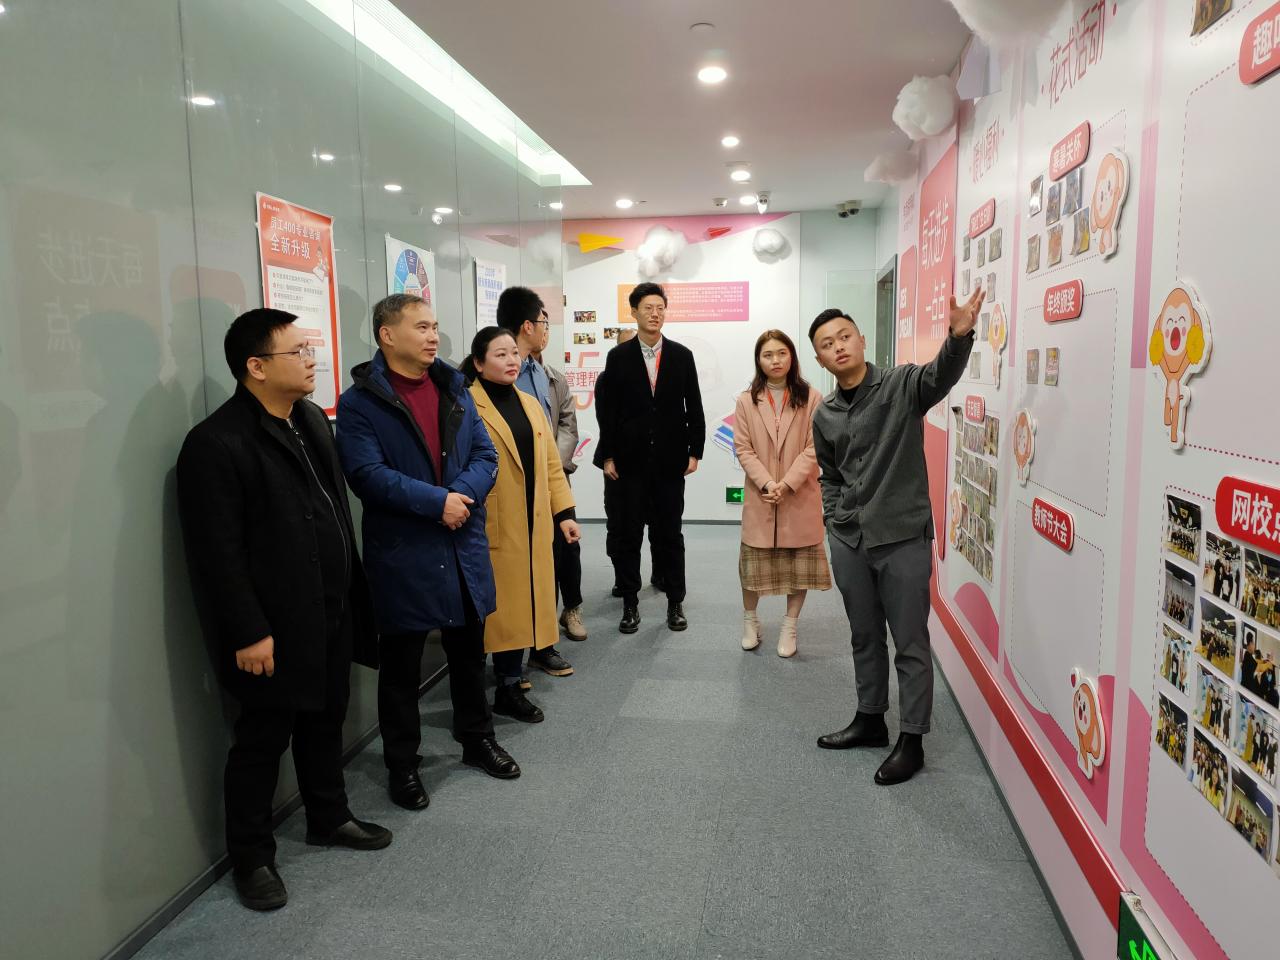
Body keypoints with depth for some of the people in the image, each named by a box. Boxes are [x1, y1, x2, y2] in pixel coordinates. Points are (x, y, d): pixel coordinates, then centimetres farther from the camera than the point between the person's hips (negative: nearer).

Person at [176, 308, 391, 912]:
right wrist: (248, 633, -18)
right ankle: (252, 857, 27)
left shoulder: (312, 420, 9)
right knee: (262, 739, 8)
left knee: (325, 721, 21)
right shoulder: (216, 443, -17)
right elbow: (218, 553, -19)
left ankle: (328, 817, 40)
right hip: (274, 629, -7)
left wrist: (351, 591, 12)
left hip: (332, 613, 8)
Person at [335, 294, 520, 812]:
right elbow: (368, 473, -20)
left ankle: (477, 740, 39)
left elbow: (485, 455, 4)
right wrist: (437, 502, -22)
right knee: (402, 664, 9)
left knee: (469, 651, 19)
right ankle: (402, 765, 27)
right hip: (403, 553, -5)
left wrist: (463, 494, -15)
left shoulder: (454, 389, 9)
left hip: (465, 546, 5)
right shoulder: (361, 401, -9)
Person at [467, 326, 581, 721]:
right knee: (488, 609, 0)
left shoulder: (530, 404, 15)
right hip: (489, 528, -6)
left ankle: (510, 686, 24)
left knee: (519, 605, 11)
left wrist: (564, 512, 10)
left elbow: (550, 463, 16)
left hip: (531, 526, 6)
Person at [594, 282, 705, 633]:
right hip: (629, 461, 0)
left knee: (670, 534, 8)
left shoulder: (682, 355, 5)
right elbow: (609, 411, 1)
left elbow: (694, 408, 6)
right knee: (628, 535, 6)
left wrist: (694, 451, 1)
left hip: (670, 461, 1)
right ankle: (630, 604, 17)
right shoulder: (618, 357, 2)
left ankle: (675, 603, 19)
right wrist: (607, 456, -3)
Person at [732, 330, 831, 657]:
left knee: (800, 564, 6)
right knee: (754, 563, 9)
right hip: (759, 497, 1)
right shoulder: (746, 400, 1)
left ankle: (789, 627, 22)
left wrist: (787, 484, -16)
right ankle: (750, 620, 29)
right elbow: (742, 448, -2)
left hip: (800, 498, -1)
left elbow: (814, 448, -6)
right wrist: (767, 484, -14)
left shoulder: (811, 398, -4)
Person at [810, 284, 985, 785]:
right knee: (864, 637, 18)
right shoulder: (824, 416, 7)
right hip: (848, 541, 5)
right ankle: (870, 719, 35)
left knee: (911, 643, 5)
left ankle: (911, 740, 18)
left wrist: (960, 335, -49)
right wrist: (835, 521, 8)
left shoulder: (902, 386, -7)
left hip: (903, 538, -5)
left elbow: (941, 374, -29)